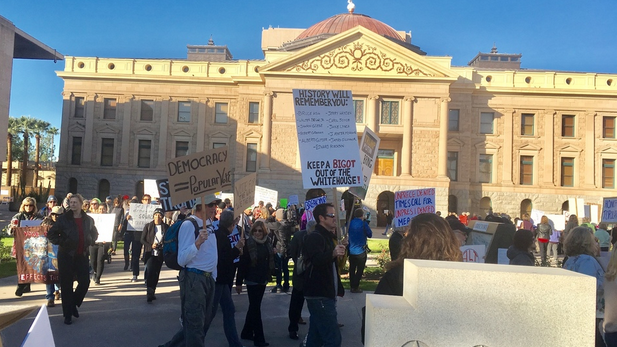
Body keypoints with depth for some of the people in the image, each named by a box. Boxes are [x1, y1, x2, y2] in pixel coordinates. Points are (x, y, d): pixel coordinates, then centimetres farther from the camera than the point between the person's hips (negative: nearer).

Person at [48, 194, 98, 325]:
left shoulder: (88, 220, 4)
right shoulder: (63, 219, -5)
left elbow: (95, 234, 20)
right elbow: (51, 234, -1)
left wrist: (90, 242, 4)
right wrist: (62, 243, -12)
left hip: (82, 255, 3)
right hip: (66, 256, -3)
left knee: (85, 282, -1)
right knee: (66, 285, 2)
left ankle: (73, 304, 26)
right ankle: (67, 314, 14)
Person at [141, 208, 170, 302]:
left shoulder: (166, 227, 4)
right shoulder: (148, 226, 2)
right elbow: (142, 240, 2)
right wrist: (151, 245, -13)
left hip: (160, 254, 2)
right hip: (150, 253, -2)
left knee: (156, 273, 10)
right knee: (150, 272, -14)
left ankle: (152, 292, 25)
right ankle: (149, 294, -12)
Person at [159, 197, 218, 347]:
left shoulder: (209, 223, 10)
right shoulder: (189, 224, -17)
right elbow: (182, 260, -22)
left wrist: (213, 277, 17)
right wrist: (198, 242, -34)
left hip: (208, 278, 9)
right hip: (193, 279, -9)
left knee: (204, 322, 19)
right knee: (195, 324, -1)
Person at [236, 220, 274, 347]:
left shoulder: (267, 244, 4)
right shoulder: (248, 244, -13)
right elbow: (242, 263, -14)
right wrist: (239, 282, -14)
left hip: (262, 279, 6)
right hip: (252, 280, -6)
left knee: (254, 307, 15)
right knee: (255, 308, -2)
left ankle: (247, 332, 28)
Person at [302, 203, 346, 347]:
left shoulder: (327, 237, 18)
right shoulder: (315, 237, -13)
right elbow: (317, 260, -32)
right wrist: (333, 253, -49)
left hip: (325, 296, 10)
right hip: (319, 296, -10)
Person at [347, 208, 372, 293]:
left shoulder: (350, 223, 1)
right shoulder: (363, 224, -15)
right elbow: (370, 235, -6)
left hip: (351, 250, 5)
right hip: (361, 251, -5)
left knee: (352, 269, 14)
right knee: (360, 270, 4)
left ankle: (352, 286, 20)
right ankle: (355, 287, 3)